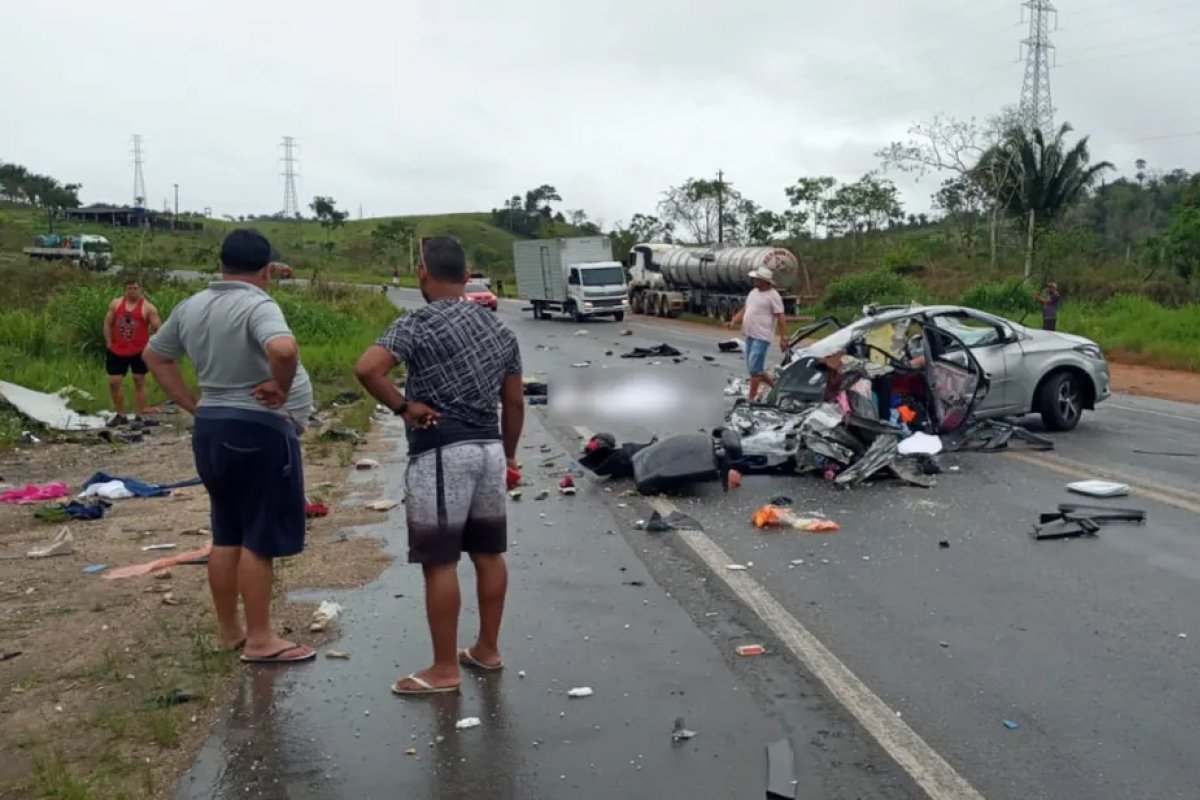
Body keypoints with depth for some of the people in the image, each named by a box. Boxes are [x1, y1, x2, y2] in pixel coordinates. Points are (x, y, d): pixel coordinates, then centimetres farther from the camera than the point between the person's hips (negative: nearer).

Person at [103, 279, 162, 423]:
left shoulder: (147, 307, -8)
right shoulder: (116, 304, 4)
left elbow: (159, 328, -10)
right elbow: (108, 324, 11)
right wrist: (109, 344, 6)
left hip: (139, 351, -4)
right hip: (117, 351, 4)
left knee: (139, 381, 5)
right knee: (114, 382, 4)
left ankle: (139, 416, 11)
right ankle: (120, 415, 19)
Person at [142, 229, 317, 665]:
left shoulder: (190, 307, 9)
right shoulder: (258, 305, -16)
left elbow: (154, 355, 19)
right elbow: (284, 349, -36)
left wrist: (192, 405, 14)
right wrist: (282, 389, -18)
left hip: (210, 428, 8)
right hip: (258, 431, -8)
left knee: (227, 534, 16)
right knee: (260, 538, 0)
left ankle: (228, 630, 25)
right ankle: (259, 640, 6)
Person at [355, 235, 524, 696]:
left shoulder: (418, 325, -10)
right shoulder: (499, 329, 11)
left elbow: (367, 369, -24)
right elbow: (514, 403, 13)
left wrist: (402, 406, -10)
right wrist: (509, 454, 23)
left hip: (441, 454, -7)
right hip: (489, 449, 7)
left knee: (440, 562, 0)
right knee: (489, 554, 15)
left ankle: (444, 669, 9)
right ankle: (487, 649, 28)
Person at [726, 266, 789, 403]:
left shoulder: (773, 296, -9)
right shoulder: (753, 292, 15)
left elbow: (780, 317, -11)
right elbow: (744, 309, 21)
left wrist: (783, 338, -16)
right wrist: (734, 321, 5)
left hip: (761, 337, -9)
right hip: (749, 335, 9)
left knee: (754, 368, -9)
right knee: (757, 368, 14)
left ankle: (751, 398, -4)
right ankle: (775, 385, 30)